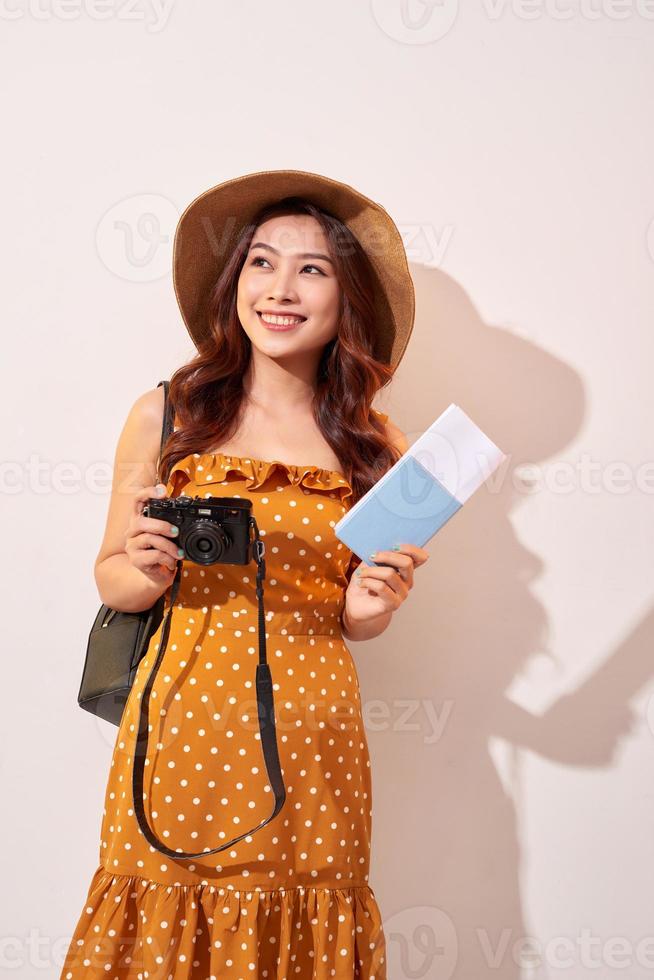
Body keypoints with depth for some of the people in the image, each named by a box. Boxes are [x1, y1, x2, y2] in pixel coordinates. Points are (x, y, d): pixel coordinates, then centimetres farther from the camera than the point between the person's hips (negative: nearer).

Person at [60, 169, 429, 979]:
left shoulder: (377, 448, 1)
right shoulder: (163, 416, -3)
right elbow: (110, 578, 6)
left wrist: (372, 605, -9)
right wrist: (148, 571, -15)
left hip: (309, 741, 1)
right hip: (180, 728, -1)